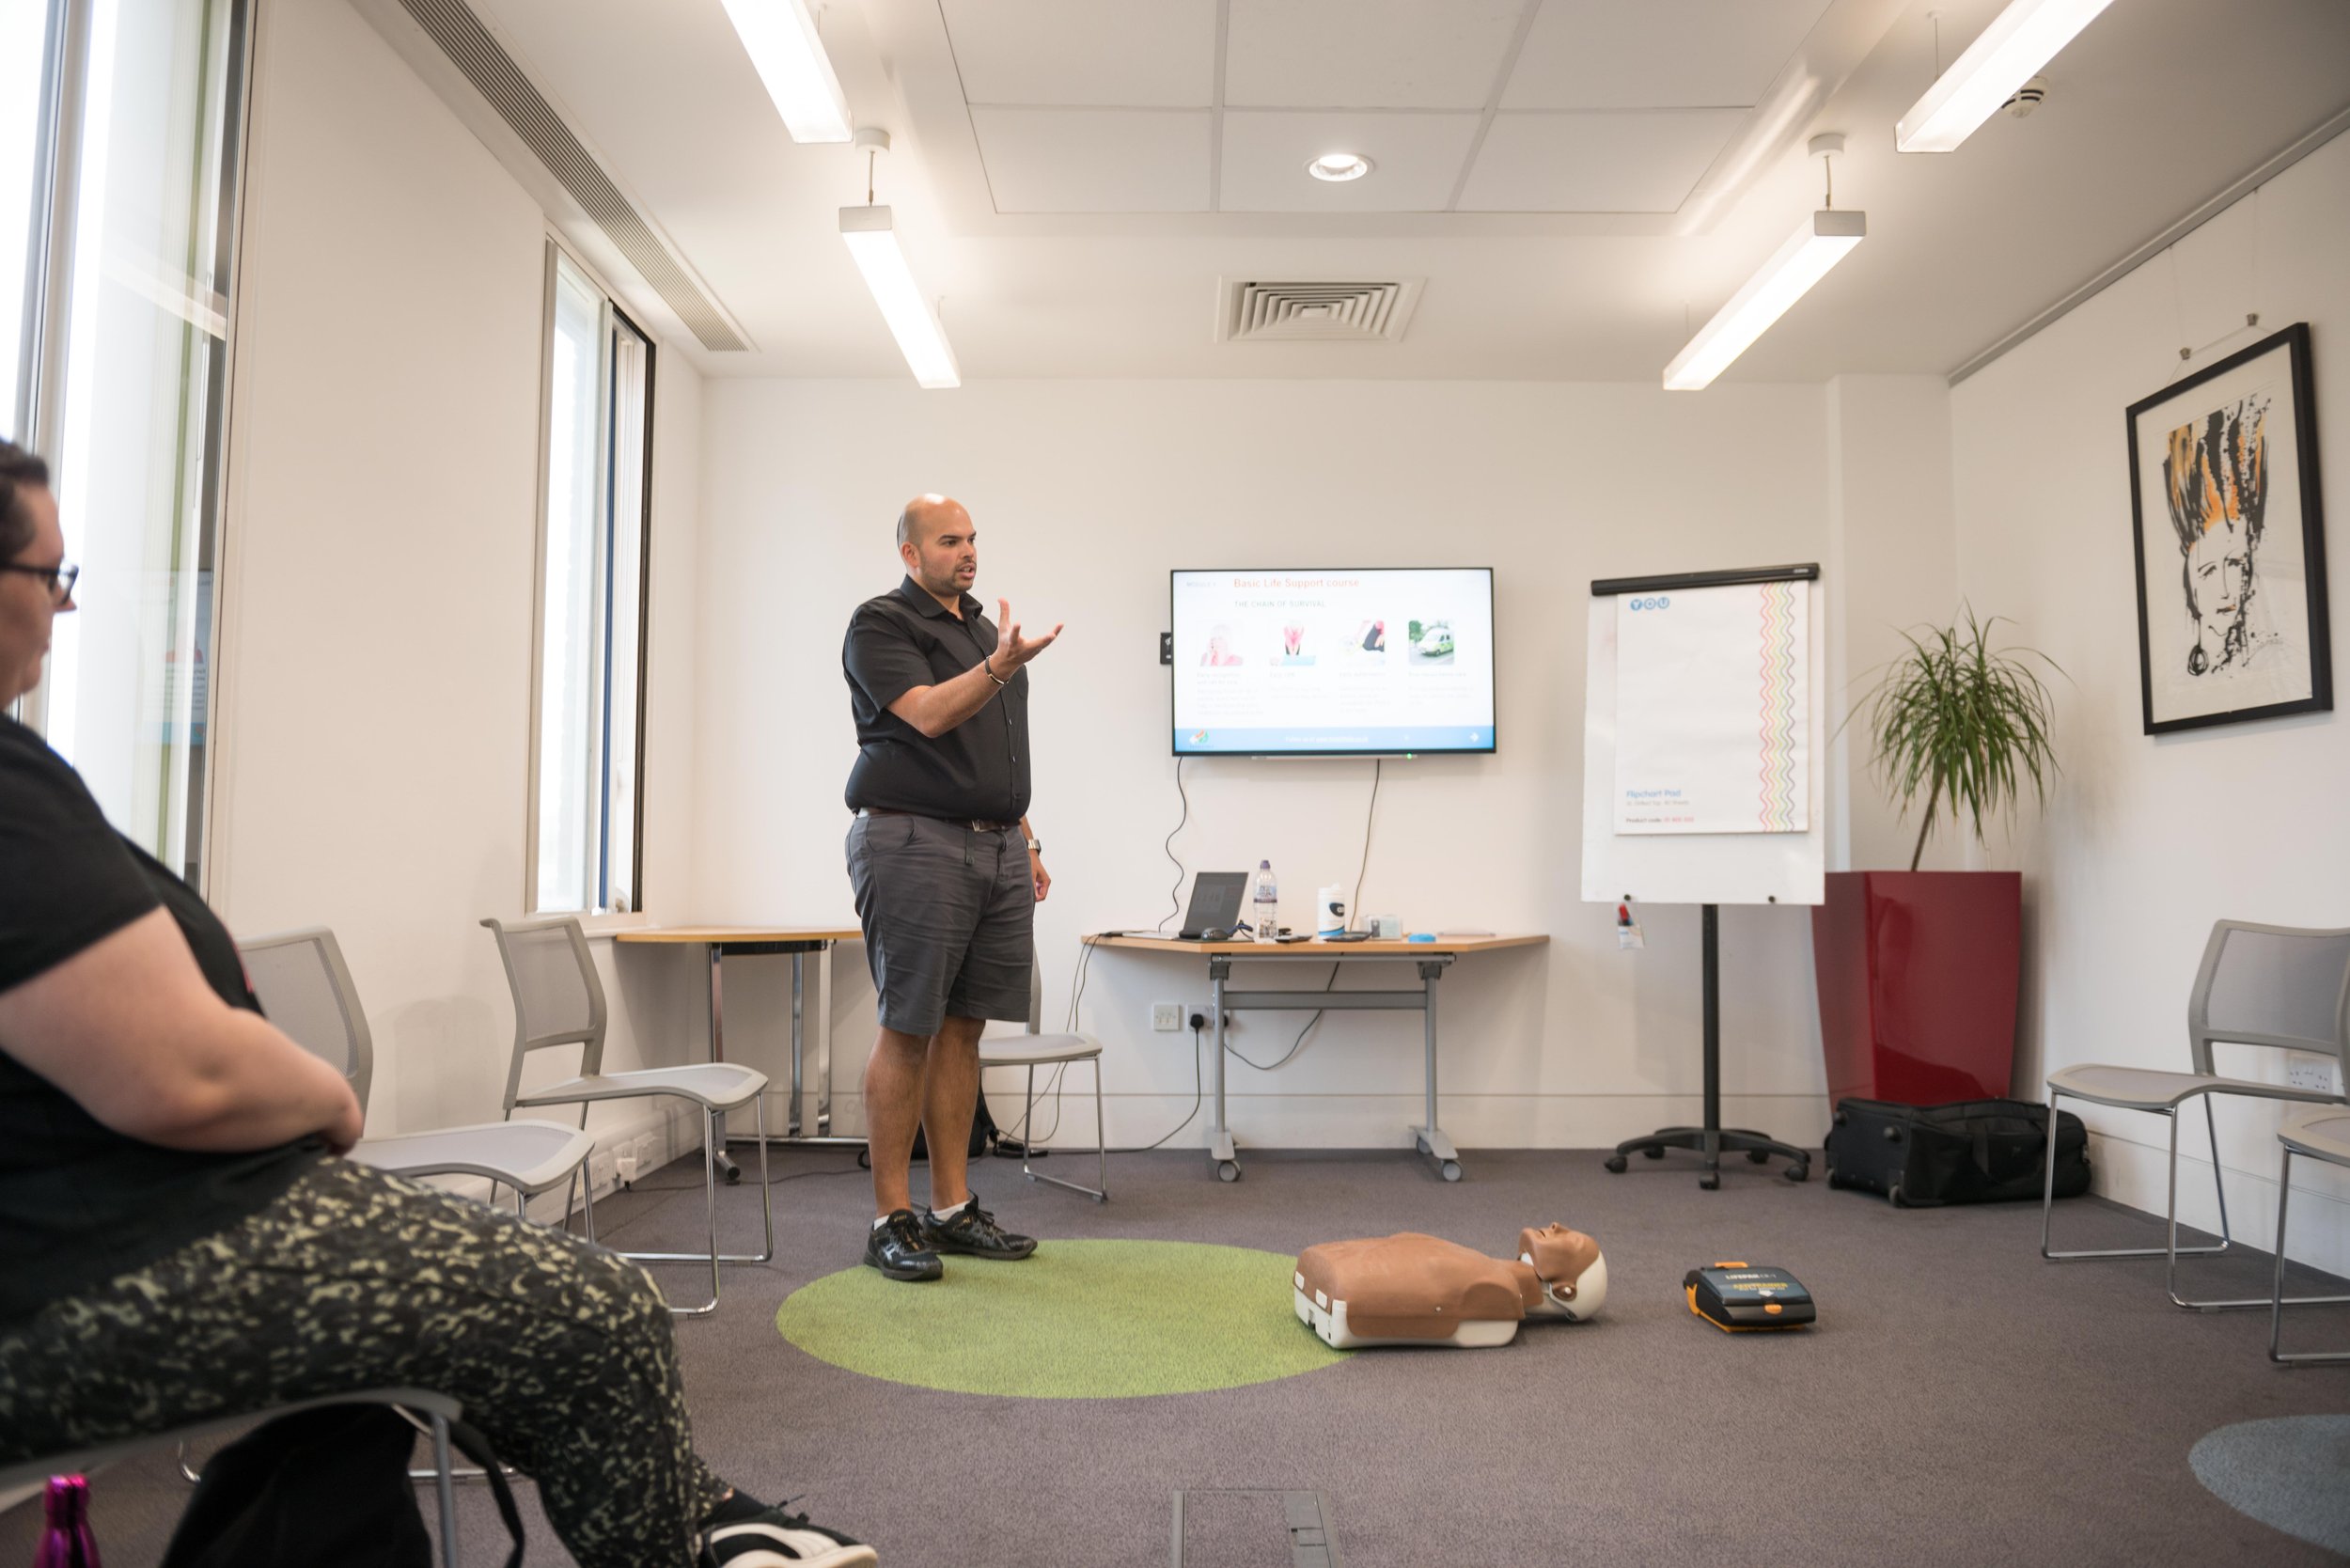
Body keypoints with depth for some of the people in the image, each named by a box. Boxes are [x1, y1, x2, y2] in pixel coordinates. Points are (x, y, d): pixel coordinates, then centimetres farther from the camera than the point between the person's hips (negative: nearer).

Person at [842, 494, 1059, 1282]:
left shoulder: (983, 627, 20)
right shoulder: (880, 624, -3)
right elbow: (929, 716, -19)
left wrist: (1024, 840, 18)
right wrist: (1000, 665, -32)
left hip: (996, 848, 7)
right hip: (914, 842, -7)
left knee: (962, 1030, 9)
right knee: (908, 1030, -4)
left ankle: (952, 1208, 16)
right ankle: (891, 1218, 5)